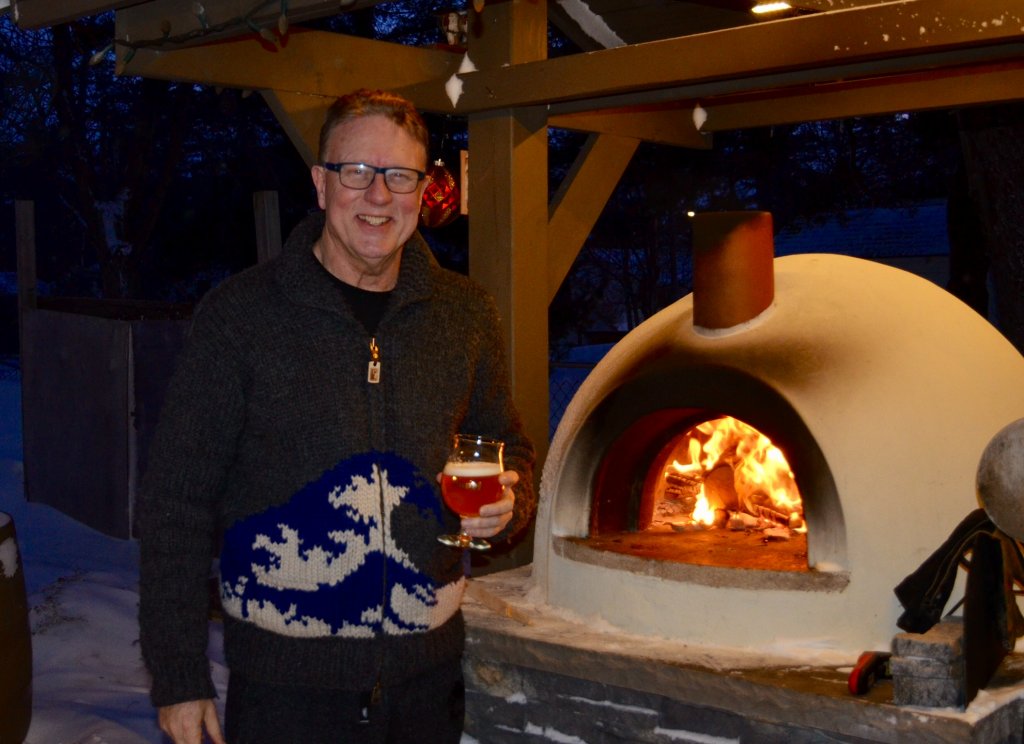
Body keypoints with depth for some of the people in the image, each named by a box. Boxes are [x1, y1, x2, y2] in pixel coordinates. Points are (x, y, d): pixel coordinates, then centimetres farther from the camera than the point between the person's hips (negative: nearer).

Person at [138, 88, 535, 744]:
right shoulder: (240, 312, -9)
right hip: (284, 679, -3)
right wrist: (178, 677, -6)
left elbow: (508, 444, 16)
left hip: (430, 668, 4)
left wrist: (508, 502, -7)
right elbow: (178, 504, -6)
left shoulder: (465, 313, 2)